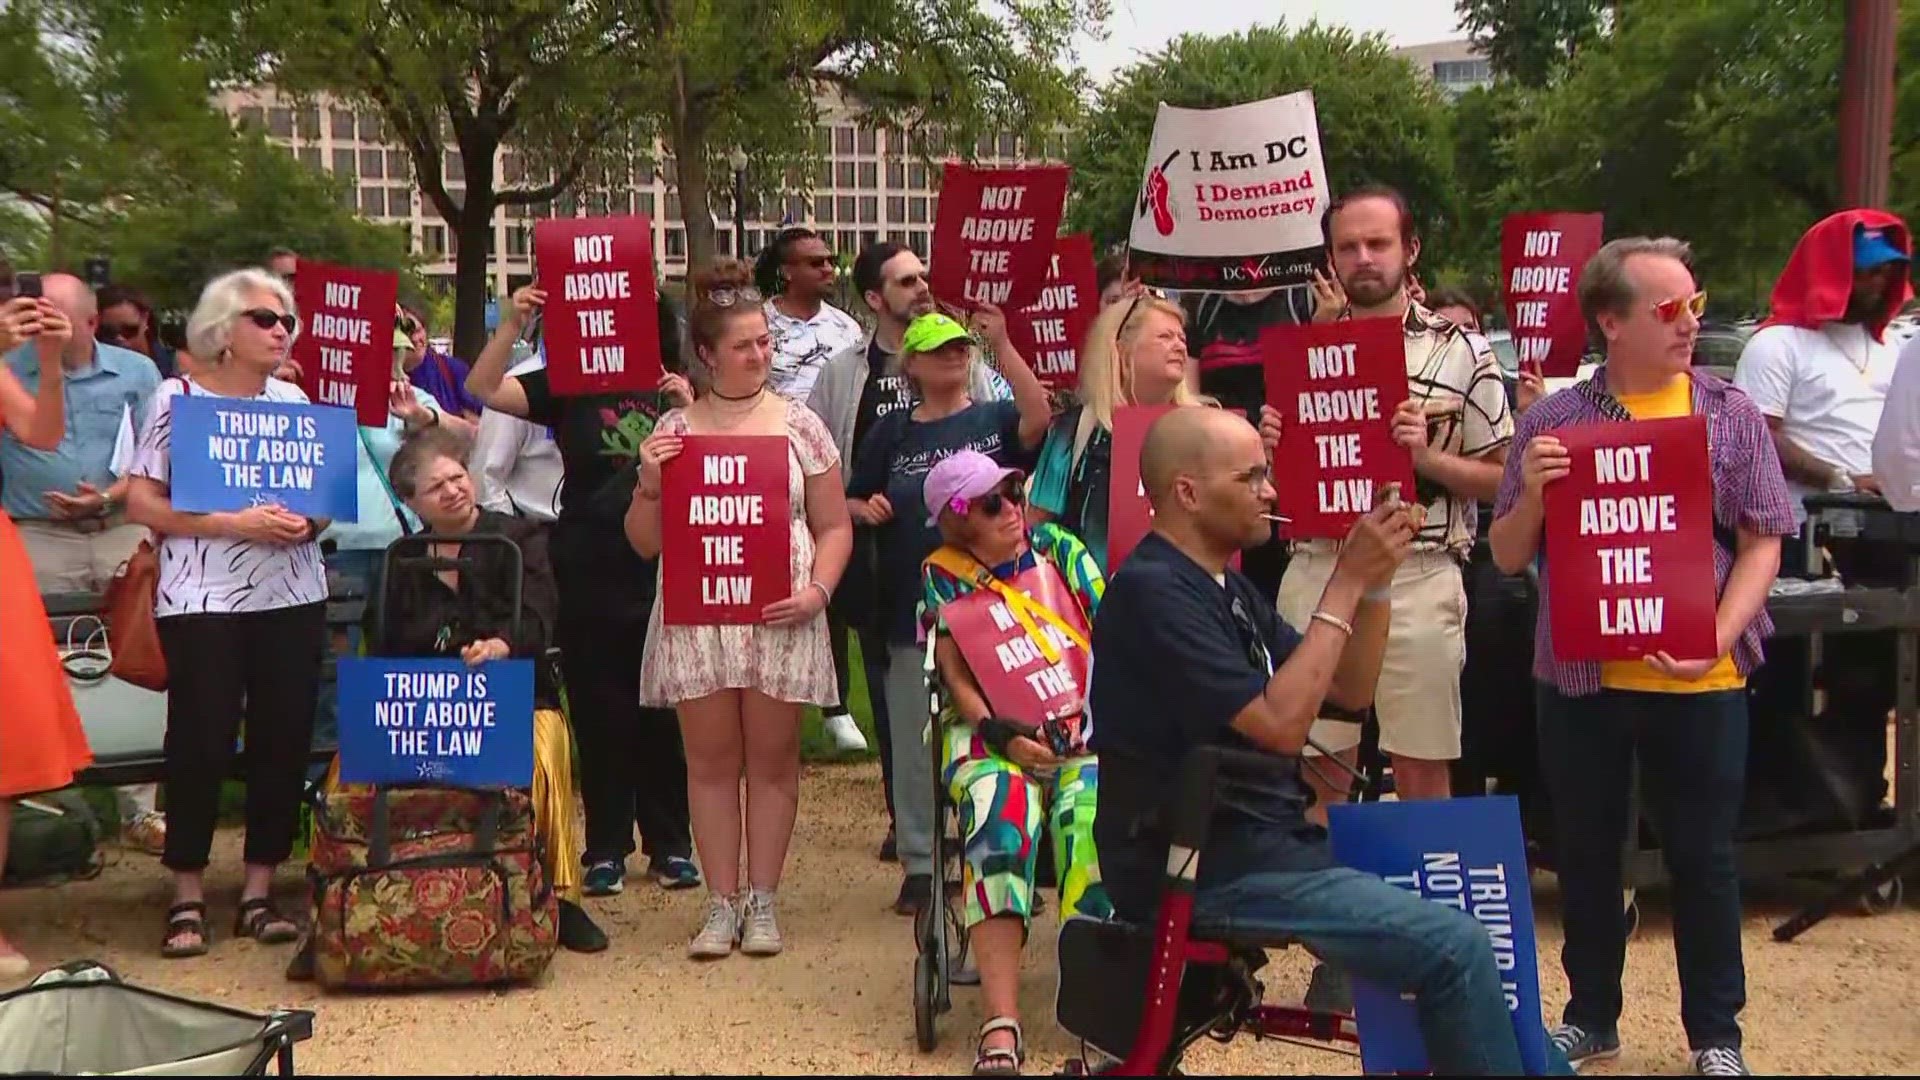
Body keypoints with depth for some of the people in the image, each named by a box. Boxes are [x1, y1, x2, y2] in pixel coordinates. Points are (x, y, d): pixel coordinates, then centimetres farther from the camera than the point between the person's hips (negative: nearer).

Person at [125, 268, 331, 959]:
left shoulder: (294, 399, 11)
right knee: (201, 742, -4)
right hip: (203, 599, -4)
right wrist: (234, 524, -17)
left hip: (292, 596, 4)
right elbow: (142, 503, -7)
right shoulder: (178, 398, -2)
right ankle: (187, 898, 10)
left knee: (284, 740, 3)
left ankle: (258, 894, 14)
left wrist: (309, 520, -6)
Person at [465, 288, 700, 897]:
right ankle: (606, 848, 15)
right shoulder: (570, 386, 4)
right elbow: (484, 390, -6)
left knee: (666, 712, 7)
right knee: (600, 714, 5)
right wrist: (511, 325, -18)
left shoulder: (677, 390, 8)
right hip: (590, 577, -1)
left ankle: (670, 845, 17)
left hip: (665, 572, 1)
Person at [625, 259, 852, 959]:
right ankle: (722, 904, 13)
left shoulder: (799, 426, 5)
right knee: (711, 760, 4)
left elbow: (833, 527, 7)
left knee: (773, 759, 5)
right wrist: (648, 484, -10)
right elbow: (645, 543, 8)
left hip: (779, 619, 0)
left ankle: (763, 901, 16)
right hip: (695, 617, 0)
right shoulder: (674, 430, 6)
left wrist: (818, 592, -9)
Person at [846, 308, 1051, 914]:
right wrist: (866, 509, -7)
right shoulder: (892, 433, 10)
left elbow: (1039, 417, -17)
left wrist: (1003, 345, -23)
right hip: (913, 608, 2)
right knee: (916, 741, 6)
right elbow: (849, 503, 15)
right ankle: (920, 863, 15)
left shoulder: (995, 420, 4)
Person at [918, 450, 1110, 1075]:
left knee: (1091, 817, -29)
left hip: (1083, 726, 1)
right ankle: (1001, 1024, -34)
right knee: (998, 812, -31)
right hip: (991, 732, -1)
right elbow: (958, 678, 2)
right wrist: (1004, 737, -14)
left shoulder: (1058, 549, 12)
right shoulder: (944, 575, 9)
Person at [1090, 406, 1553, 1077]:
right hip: (1210, 869, -10)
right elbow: (1281, 723, -23)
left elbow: (1349, 692, 15)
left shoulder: (1228, 587, 14)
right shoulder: (1153, 592, -17)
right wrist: (1346, 582, -17)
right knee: (1455, 947, -18)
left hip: (1261, 839, 10)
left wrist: (1376, 580, 0)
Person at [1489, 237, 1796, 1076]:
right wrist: (1532, 494, -15)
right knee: (1585, 852, 11)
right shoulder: (1553, 420, 2)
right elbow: (1508, 557, 5)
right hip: (1580, 678, 1)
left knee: (1703, 856, 6)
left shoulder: (1730, 414, 3)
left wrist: (1719, 636, -14)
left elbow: (1762, 542, 1)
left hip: (1700, 682, -1)